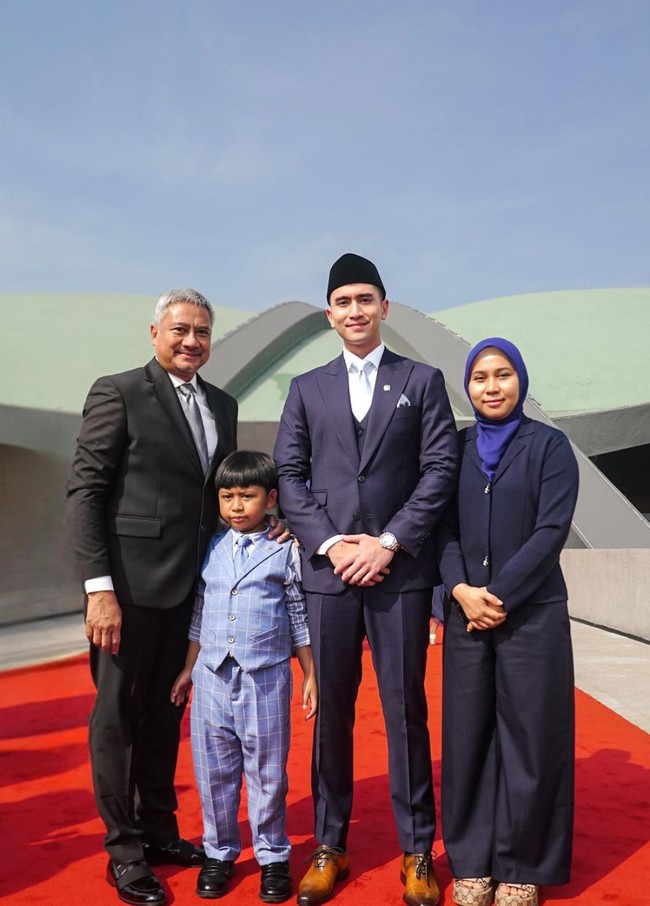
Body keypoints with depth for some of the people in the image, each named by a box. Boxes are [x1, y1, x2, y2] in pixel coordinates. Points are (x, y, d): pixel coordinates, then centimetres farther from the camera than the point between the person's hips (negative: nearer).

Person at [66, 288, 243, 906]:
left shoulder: (222, 405, 12)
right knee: (118, 715, 7)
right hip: (130, 583, -5)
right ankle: (123, 850, 23)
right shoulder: (118, 393, -6)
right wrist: (99, 587, -17)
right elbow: (84, 491, -11)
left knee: (164, 714, 17)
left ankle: (159, 829, 33)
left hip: (192, 586, 6)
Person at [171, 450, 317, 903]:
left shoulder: (285, 551, -2)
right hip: (212, 678, 3)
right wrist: (189, 668, 13)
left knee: (267, 773, 8)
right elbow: (200, 612, 13)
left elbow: (299, 617, 3)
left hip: (266, 678, -3)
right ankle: (219, 853, 28)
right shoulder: (212, 548, 6)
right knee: (214, 772, 11)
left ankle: (273, 856, 24)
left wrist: (311, 675, 3)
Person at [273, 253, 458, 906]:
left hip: (400, 569, -1)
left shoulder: (422, 381, 8)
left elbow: (440, 469, 0)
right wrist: (330, 544, -7)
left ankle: (417, 852, 20)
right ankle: (330, 847, 23)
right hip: (328, 570, 2)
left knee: (406, 710, 5)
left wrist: (389, 542, -9)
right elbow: (289, 475, 6)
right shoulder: (307, 388, 13)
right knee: (331, 711, 9)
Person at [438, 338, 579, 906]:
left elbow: (551, 531, -9)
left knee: (528, 738, 5)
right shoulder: (455, 448, 9)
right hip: (466, 615, 3)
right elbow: (445, 528, 6)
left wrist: (499, 595, -14)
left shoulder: (549, 445, -1)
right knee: (468, 736, 7)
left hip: (532, 614, -3)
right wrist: (462, 591, -11)